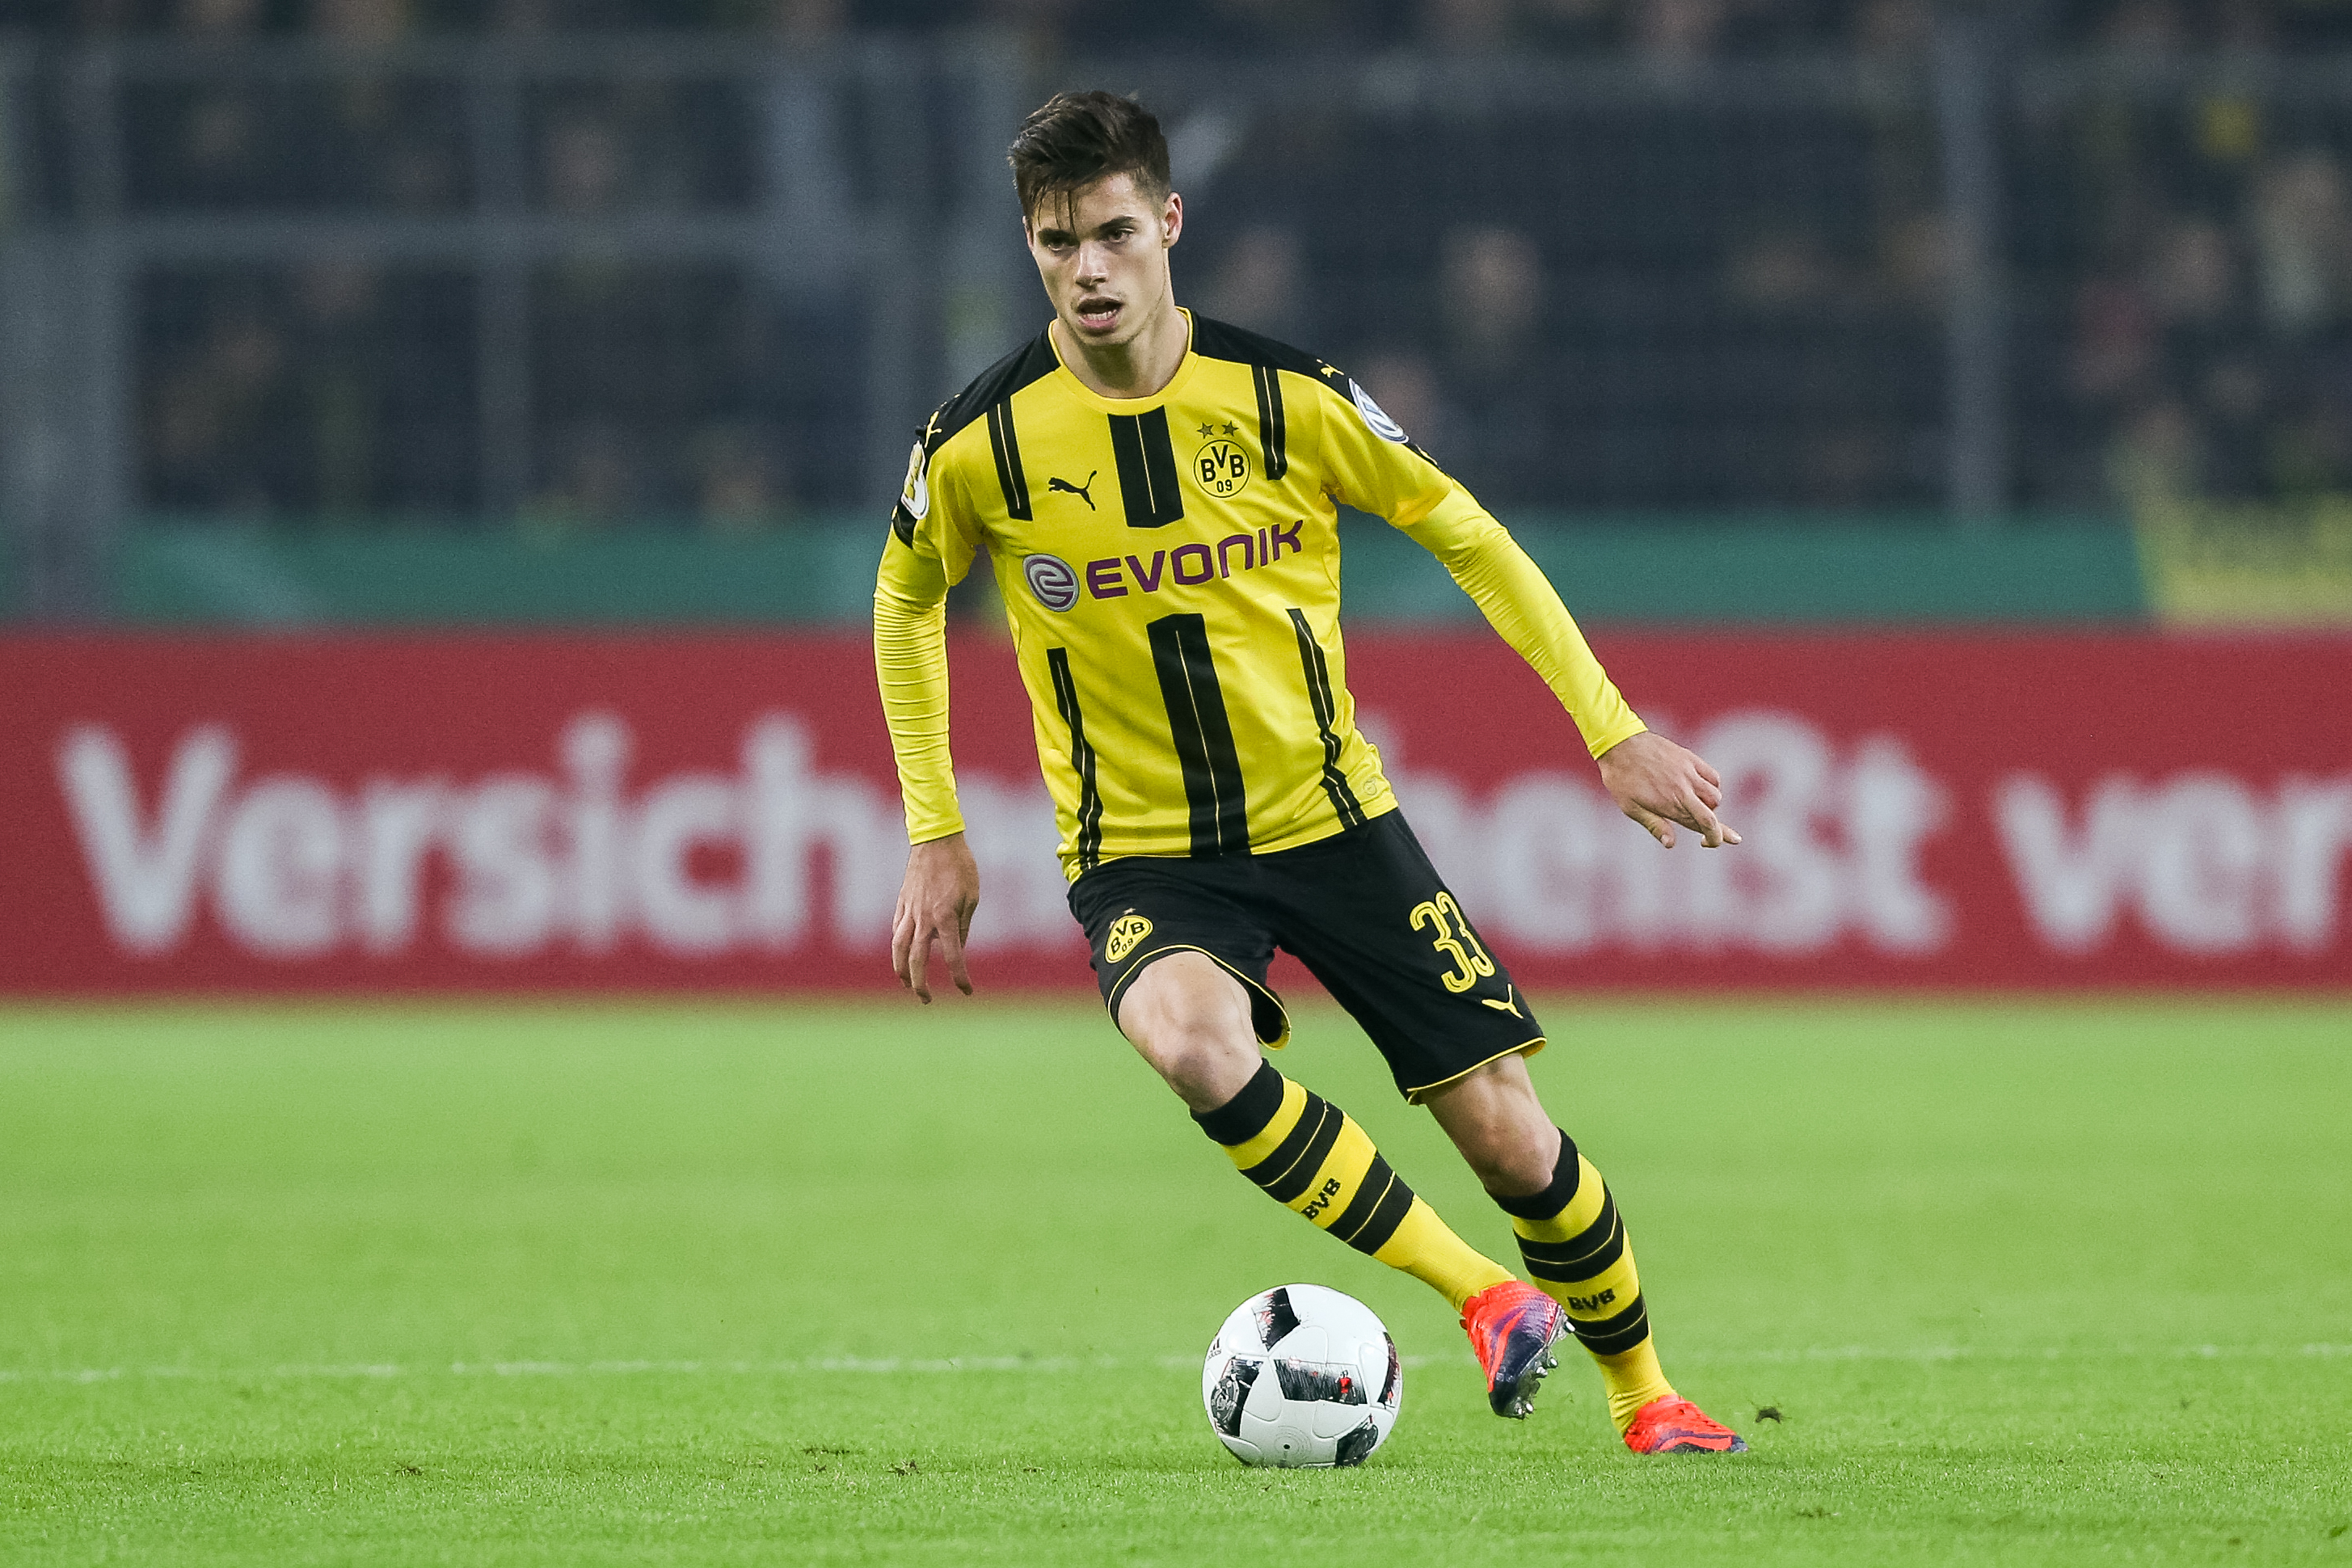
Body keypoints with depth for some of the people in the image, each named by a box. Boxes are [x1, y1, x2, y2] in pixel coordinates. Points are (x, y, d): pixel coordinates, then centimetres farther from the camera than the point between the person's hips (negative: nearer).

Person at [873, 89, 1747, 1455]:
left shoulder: (1286, 398, -10)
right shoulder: (983, 444, -10)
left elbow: (1466, 535, 2)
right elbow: (906, 601, 10)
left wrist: (1614, 730, 0)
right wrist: (937, 839, 7)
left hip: (1331, 817, 1)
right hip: (1142, 855, -1)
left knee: (1507, 1135, -3)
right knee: (1193, 1042, -35)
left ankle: (1646, 1394, 24)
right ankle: (1484, 1295, -22)